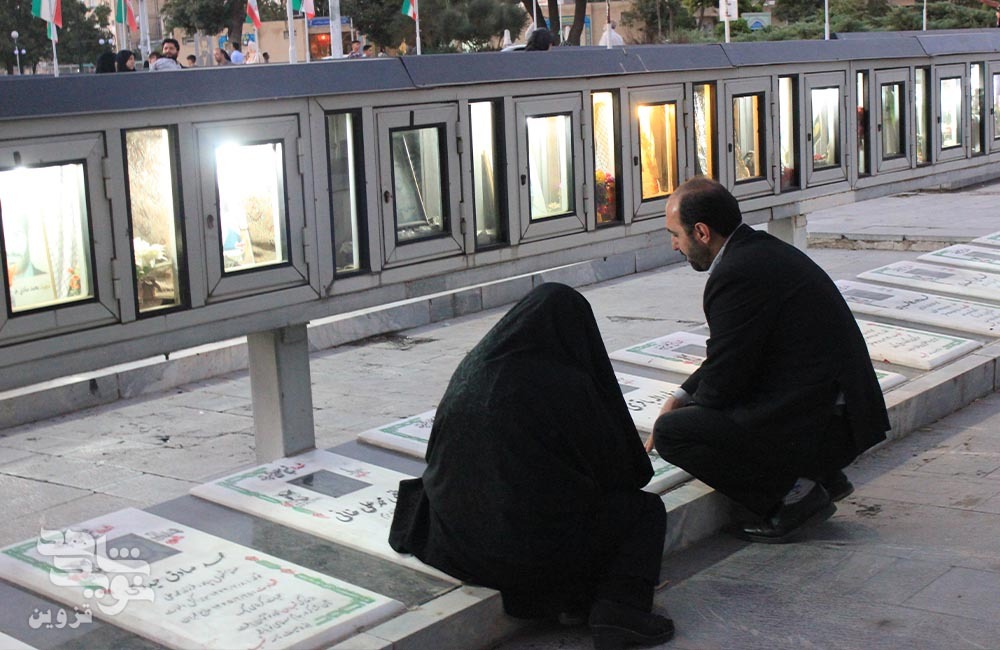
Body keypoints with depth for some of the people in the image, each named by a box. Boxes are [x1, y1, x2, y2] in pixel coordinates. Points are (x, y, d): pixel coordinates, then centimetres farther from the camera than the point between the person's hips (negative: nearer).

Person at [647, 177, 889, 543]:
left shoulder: (738, 273, -19)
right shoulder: (763, 250, 12)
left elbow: (723, 381, -16)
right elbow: (728, 359, 22)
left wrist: (675, 416, 2)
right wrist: (682, 398, 15)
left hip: (818, 426, -10)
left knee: (671, 430, -15)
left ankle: (795, 495, -5)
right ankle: (821, 477, 18)